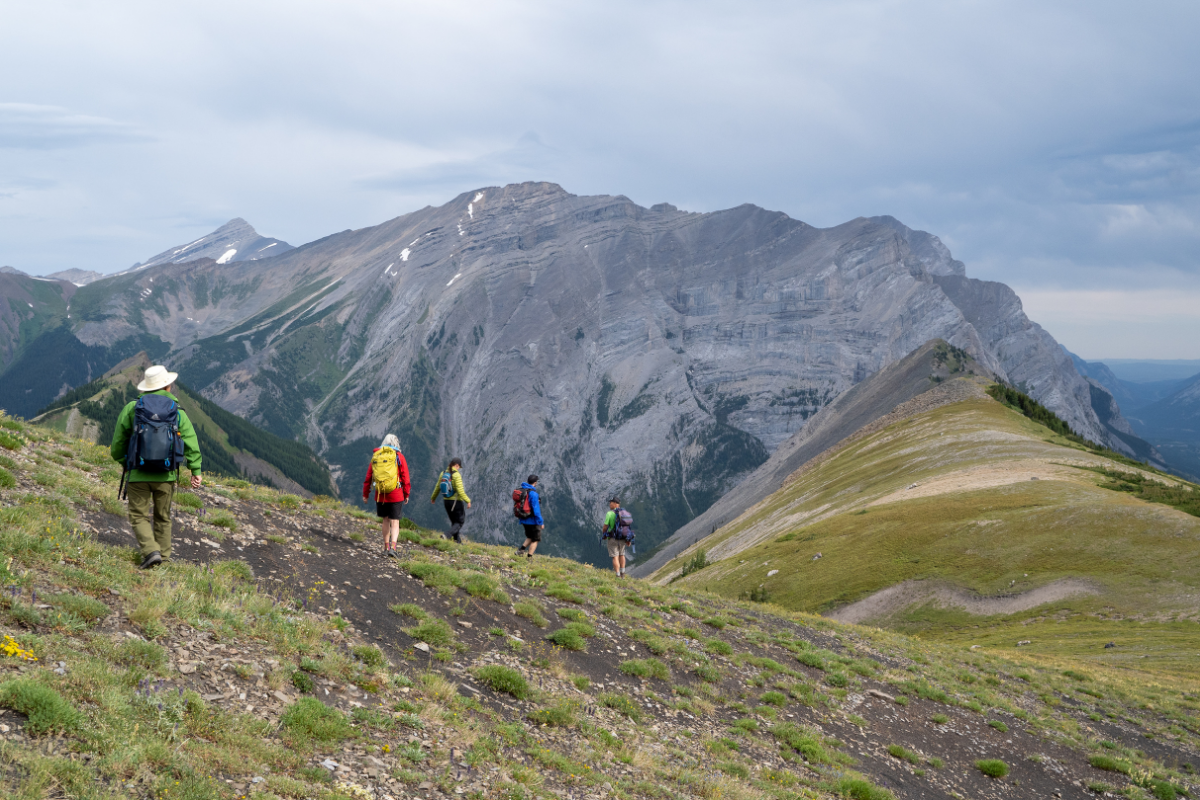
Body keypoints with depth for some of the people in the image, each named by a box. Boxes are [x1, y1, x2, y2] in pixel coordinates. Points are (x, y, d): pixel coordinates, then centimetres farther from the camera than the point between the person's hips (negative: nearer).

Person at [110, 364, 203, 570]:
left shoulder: (132, 408, 0)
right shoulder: (178, 412, 2)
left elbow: (118, 440, 5)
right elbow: (191, 443, -3)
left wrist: (120, 459, 22)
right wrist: (196, 471, -1)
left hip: (138, 475, -2)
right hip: (166, 476, 2)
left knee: (139, 516, 6)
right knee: (162, 517, 16)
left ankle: (151, 551, -13)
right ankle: (164, 556, 18)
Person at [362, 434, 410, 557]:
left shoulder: (375, 456, 7)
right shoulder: (399, 456, -2)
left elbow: (368, 477, 8)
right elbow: (405, 477, -3)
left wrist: (365, 494, 15)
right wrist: (406, 494, 6)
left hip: (380, 495, 3)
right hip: (396, 495, -3)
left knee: (385, 520, 16)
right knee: (394, 522, 0)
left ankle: (386, 547, 20)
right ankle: (392, 547, -16)